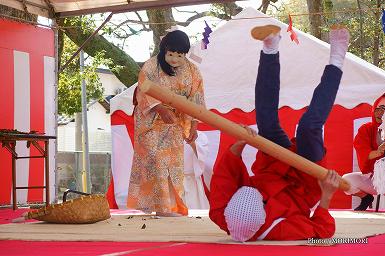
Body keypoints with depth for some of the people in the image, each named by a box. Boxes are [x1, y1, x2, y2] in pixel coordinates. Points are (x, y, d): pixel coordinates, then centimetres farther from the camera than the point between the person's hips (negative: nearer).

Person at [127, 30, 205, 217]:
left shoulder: (192, 72, 0)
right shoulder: (151, 66, -11)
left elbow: (195, 100, 1)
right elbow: (145, 92, -15)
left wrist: (193, 126, -8)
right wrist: (161, 109, -29)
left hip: (175, 125, 4)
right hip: (151, 121, -4)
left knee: (174, 163, 3)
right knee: (155, 161, -11)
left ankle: (173, 206, 9)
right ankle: (162, 207, -12)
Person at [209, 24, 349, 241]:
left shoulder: (224, 219, -35)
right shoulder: (286, 231, -46)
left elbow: (224, 176, -20)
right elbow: (324, 231, -28)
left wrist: (238, 146, -31)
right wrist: (327, 197, -37)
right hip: (305, 184, -4)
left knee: (267, 124, -19)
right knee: (309, 126, -24)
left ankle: (270, 48, 0)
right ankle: (336, 62, 2)